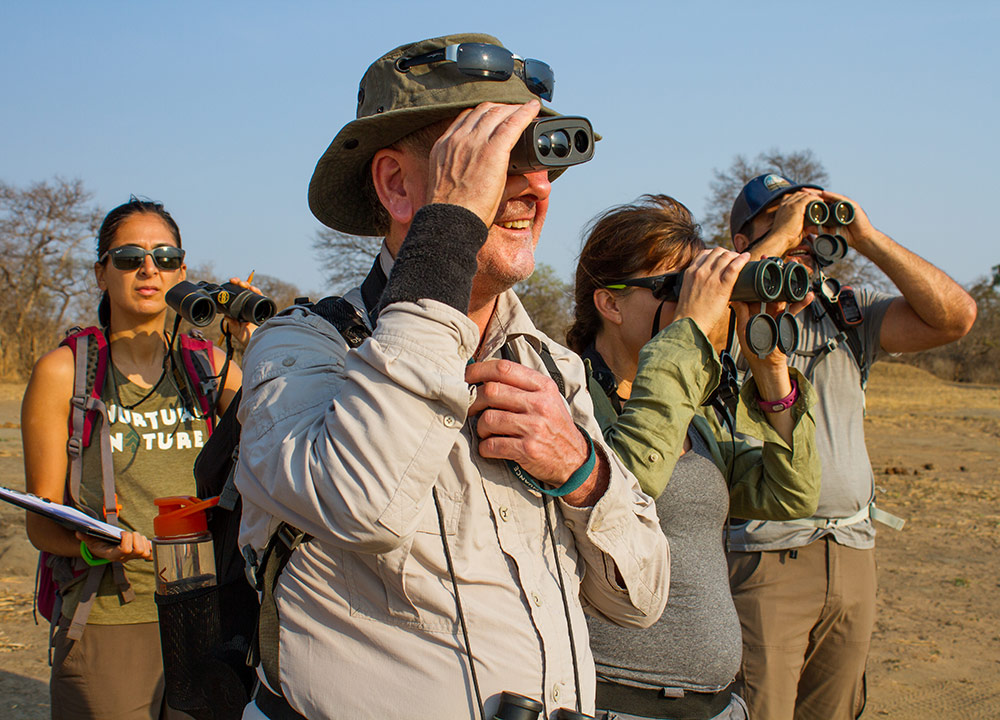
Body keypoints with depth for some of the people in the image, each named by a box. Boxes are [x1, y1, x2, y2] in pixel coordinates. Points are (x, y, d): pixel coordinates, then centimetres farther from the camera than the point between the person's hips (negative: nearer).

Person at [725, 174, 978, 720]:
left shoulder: (848, 314, 13)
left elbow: (954, 317, 3)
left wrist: (866, 238, -1)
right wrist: (779, 237, -15)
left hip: (854, 560, 5)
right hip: (762, 562, -5)